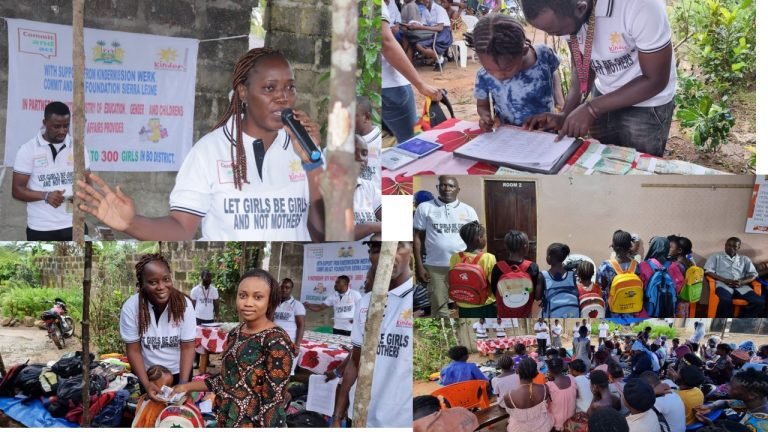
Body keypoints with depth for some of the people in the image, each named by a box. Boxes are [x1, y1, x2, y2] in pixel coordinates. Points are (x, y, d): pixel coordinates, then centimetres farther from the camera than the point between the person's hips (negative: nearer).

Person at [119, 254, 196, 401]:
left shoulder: (184, 304, -19)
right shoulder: (130, 307, -20)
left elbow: (188, 347, -14)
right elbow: (133, 350, -14)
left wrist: (183, 384, -23)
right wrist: (146, 383, -25)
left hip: (179, 372, 0)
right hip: (146, 374, 0)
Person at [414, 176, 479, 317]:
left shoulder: (468, 210, 4)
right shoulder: (425, 208, 0)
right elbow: (417, 237, 2)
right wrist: (419, 266, -3)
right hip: (435, 267, -1)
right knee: (439, 307, 4)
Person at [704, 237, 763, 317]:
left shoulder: (745, 259, 24)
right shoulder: (716, 257, 15)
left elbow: (753, 275, 15)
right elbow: (707, 271, 3)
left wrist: (742, 282, -8)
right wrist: (725, 280, -11)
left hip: (741, 286, 3)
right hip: (723, 285, -3)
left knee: (759, 302, -23)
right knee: (726, 301, -39)